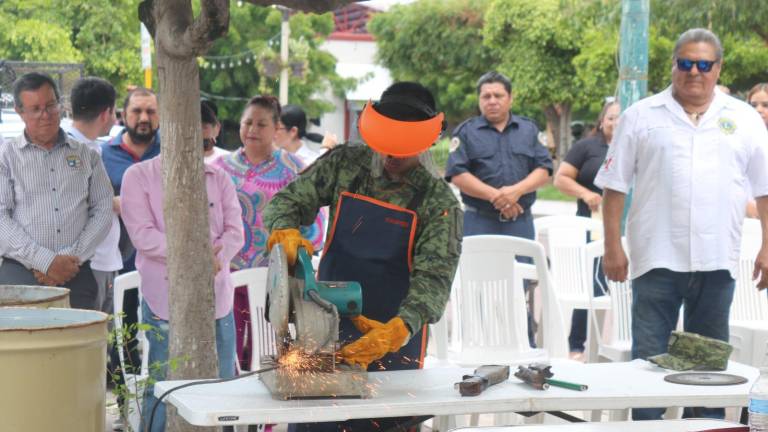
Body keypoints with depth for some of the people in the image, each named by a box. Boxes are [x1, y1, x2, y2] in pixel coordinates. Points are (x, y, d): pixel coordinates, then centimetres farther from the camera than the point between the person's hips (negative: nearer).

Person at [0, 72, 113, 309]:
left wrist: (72, 258, -6)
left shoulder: (87, 156, 15)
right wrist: (46, 261, -12)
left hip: (77, 276, 2)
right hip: (20, 277, -2)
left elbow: (103, 210, 8)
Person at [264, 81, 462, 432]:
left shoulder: (438, 202, -8)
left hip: (395, 340, -2)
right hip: (326, 328, 2)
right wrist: (285, 229, -23)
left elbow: (434, 277, -17)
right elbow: (287, 201, 2)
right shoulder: (343, 165, 1)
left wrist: (398, 329, -35)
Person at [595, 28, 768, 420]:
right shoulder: (641, 117, 4)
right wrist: (612, 247, -3)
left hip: (716, 259, 2)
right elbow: (614, 186, 3)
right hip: (657, 257, -2)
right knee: (649, 358, 1)